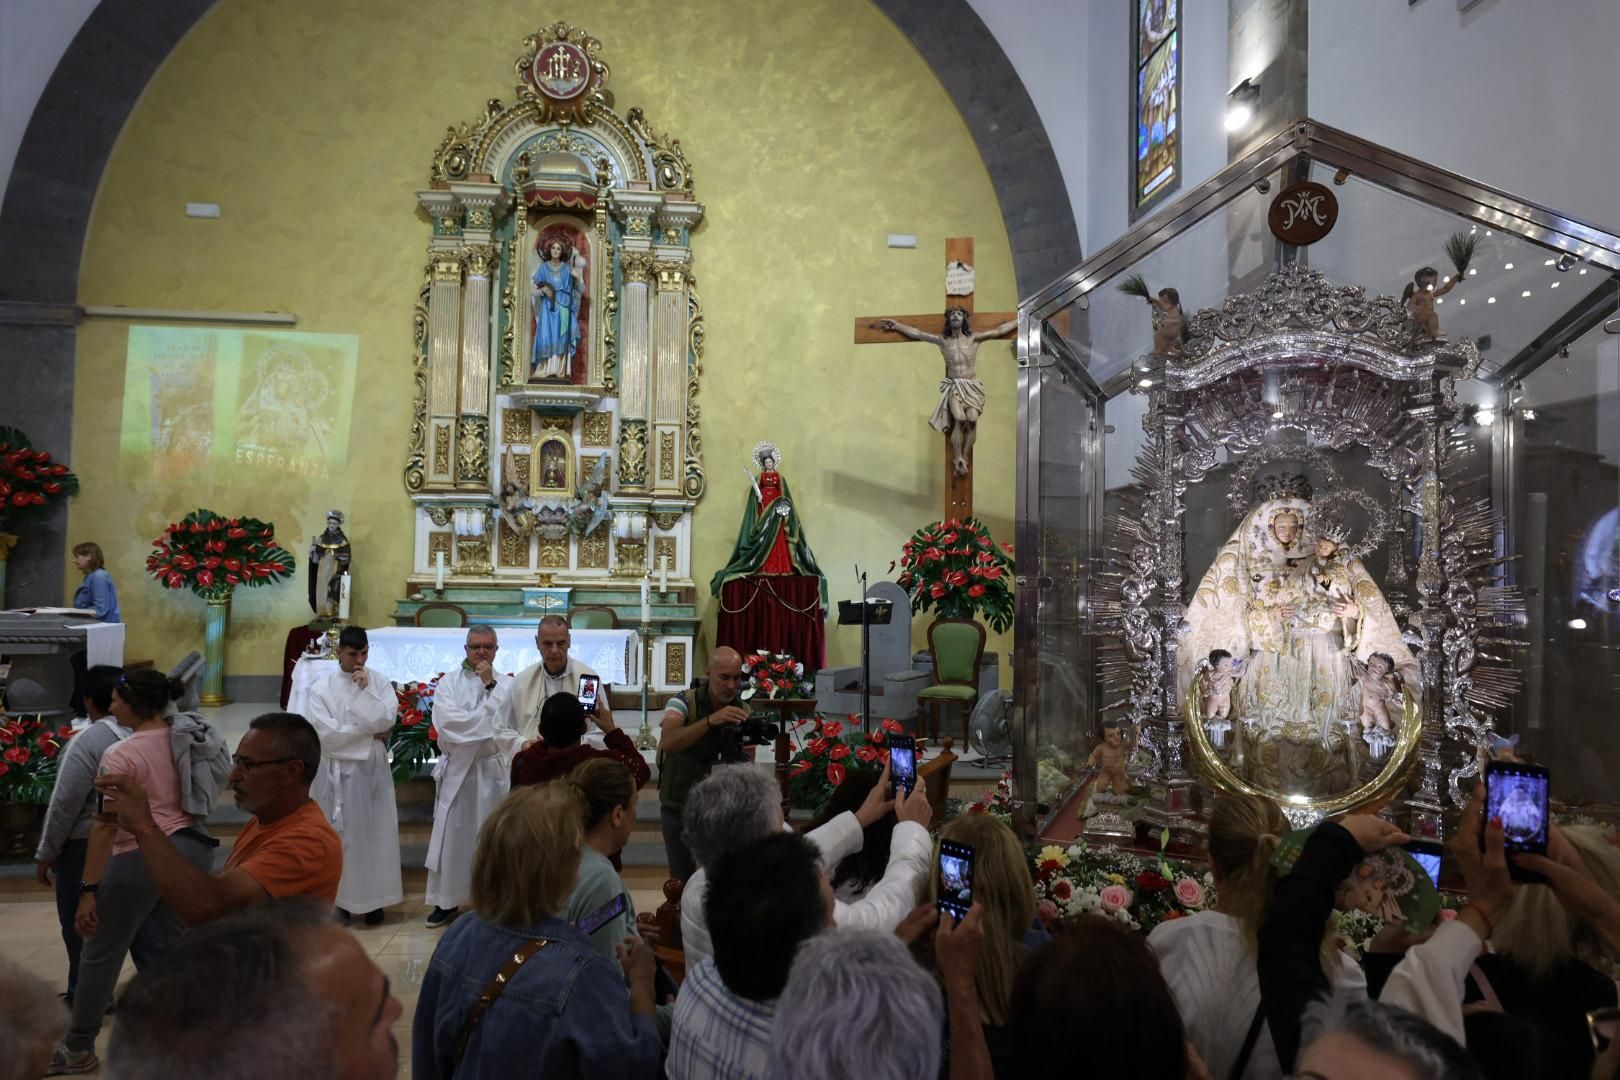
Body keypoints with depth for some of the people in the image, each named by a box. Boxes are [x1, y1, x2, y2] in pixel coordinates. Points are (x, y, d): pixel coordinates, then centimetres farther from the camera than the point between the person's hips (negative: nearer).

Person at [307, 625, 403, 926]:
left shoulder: (381, 683, 1)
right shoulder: (322, 688, -3)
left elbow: (386, 720, -11)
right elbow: (326, 735, -12)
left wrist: (364, 690, -15)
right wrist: (369, 733, -9)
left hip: (372, 768, 1)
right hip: (336, 771, -1)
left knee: (375, 832, 4)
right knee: (338, 835, 4)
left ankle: (372, 900, 13)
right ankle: (340, 899, 14)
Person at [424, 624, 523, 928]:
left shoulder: (507, 685, 3)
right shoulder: (449, 683, 0)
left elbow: (510, 725, -10)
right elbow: (448, 723, -15)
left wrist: (491, 686, -12)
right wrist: (491, 727, -15)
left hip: (494, 770, 0)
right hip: (458, 770, 0)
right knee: (452, 838, 4)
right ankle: (447, 901, 17)